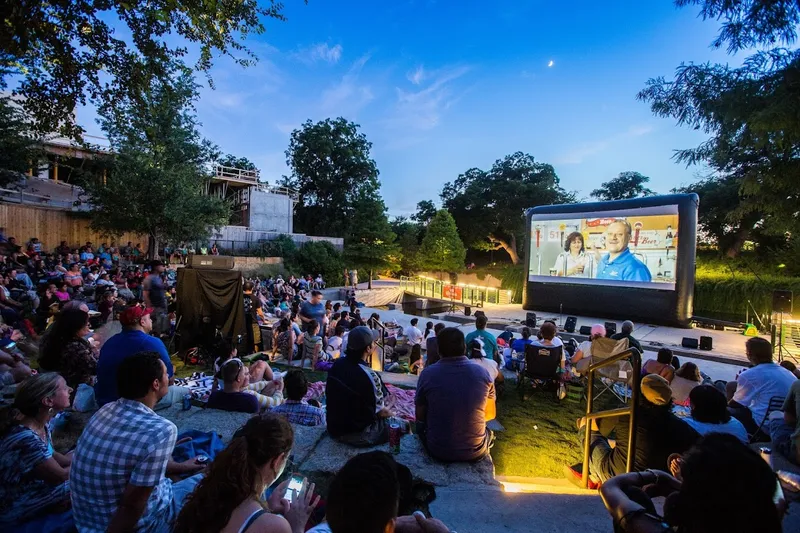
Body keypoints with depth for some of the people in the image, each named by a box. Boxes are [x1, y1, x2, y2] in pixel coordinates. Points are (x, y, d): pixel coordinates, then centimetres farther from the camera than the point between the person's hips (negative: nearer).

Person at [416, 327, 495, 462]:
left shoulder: (427, 373, -15)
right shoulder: (482, 373, -10)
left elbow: (420, 417, -2)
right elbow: (490, 414, 4)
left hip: (438, 451, -1)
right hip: (475, 451, 1)